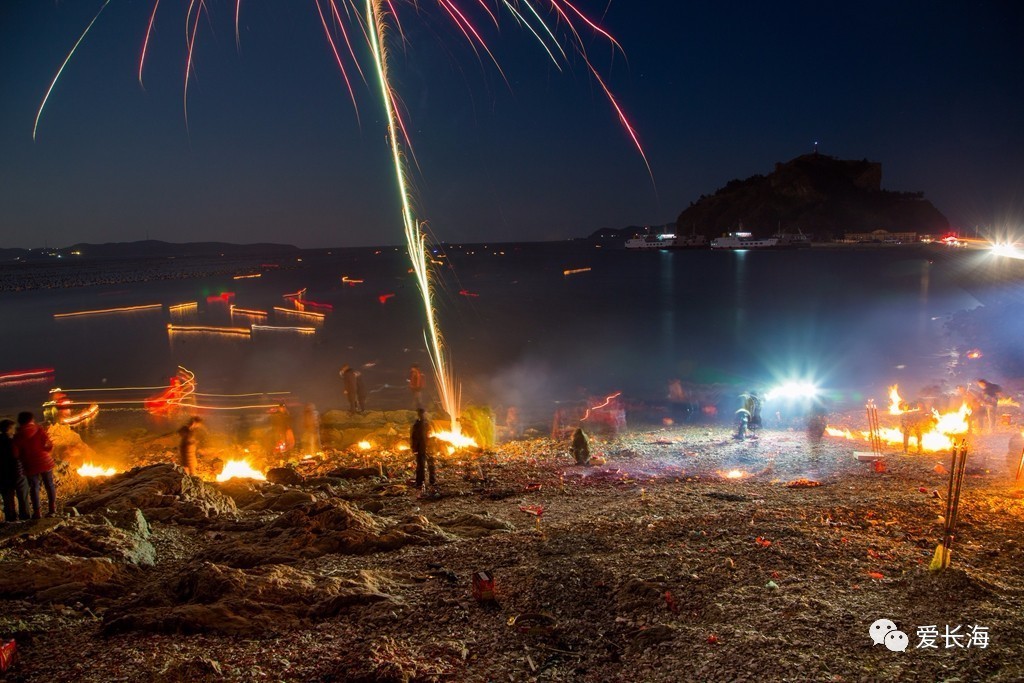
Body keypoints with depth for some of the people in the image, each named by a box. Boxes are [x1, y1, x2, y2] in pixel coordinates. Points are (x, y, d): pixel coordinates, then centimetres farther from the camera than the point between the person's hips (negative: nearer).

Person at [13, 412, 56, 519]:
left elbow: (16, 454, -8)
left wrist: (25, 456, 11)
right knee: (49, 485, 12)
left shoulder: (18, 436, -6)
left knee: (34, 487, 9)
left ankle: (37, 511, 6)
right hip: (45, 462, 0)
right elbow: (50, 446, -10)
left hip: (30, 466, 0)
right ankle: (52, 508, 15)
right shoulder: (40, 430, -8)